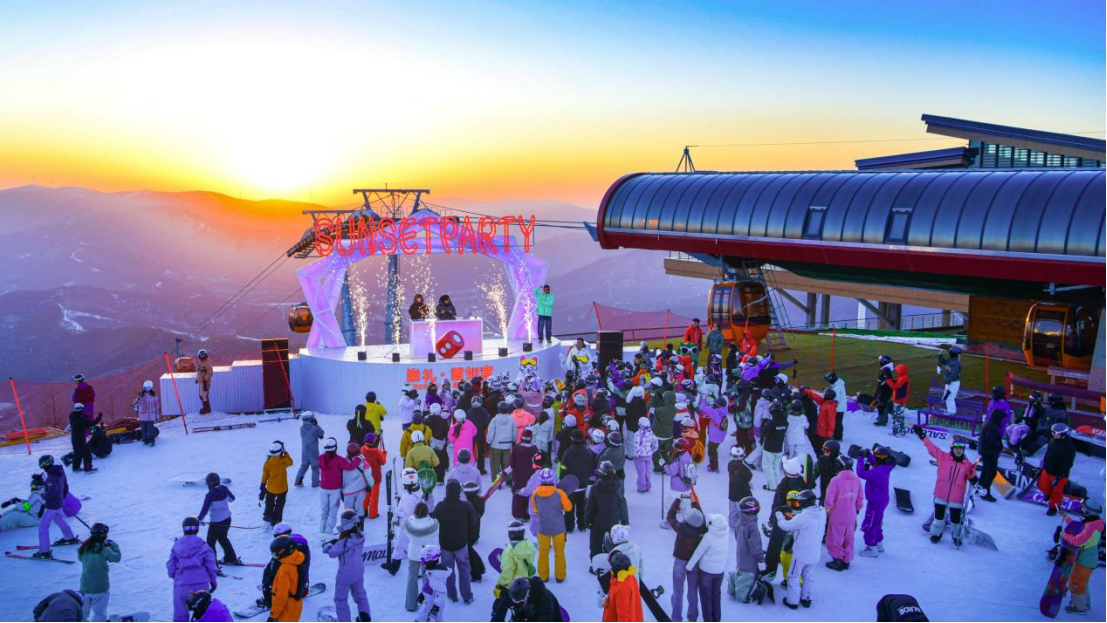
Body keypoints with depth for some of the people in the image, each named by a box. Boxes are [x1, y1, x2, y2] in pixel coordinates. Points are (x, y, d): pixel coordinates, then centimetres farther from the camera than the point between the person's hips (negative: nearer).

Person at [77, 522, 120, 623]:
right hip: (100, 587, -5)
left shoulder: (84, 547, -7)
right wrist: (114, 545, 8)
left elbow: (79, 558, 14)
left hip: (85, 586, 5)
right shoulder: (104, 549, -20)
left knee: (83, 612, 23)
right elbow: (117, 557, -5)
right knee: (99, 614, 8)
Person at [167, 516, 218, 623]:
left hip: (181, 584, 1)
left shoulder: (176, 546, 2)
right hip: (200, 583, -1)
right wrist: (213, 580, 14)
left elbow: (171, 567, 6)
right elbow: (210, 565, -2)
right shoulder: (203, 546, -4)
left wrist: (174, 577, 27)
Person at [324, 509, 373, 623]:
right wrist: (335, 542, -3)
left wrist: (328, 545, 1)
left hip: (346, 574, -7)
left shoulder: (344, 541, -29)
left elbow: (333, 553, -18)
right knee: (360, 594, 25)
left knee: (341, 599, 12)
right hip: (358, 571, 7)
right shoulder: (360, 537, -7)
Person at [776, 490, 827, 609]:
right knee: (808, 577, 24)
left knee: (794, 577, 13)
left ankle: (792, 601, 23)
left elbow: (785, 525, -18)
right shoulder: (822, 512, -11)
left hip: (801, 553, -6)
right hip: (815, 553, 6)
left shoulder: (803, 517, -29)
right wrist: (794, 517, 0)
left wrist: (779, 515, 0)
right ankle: (806, 599, 35)